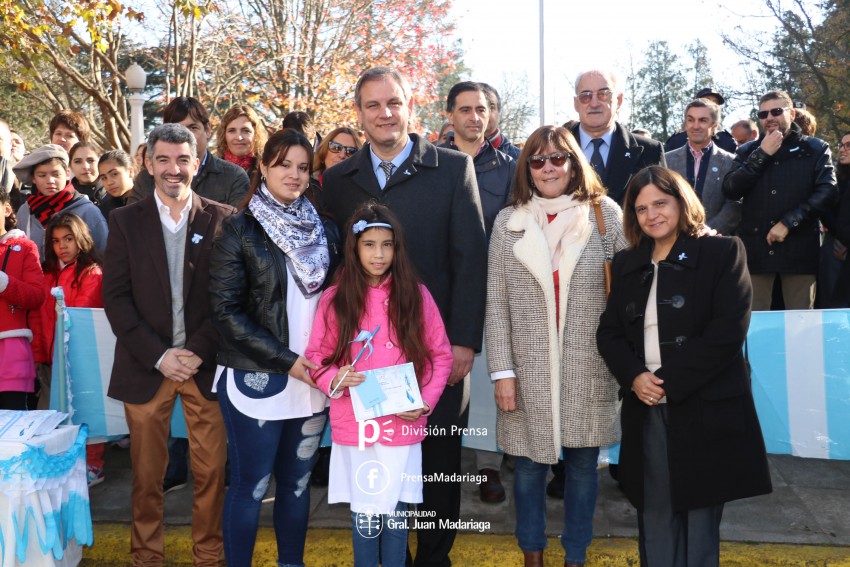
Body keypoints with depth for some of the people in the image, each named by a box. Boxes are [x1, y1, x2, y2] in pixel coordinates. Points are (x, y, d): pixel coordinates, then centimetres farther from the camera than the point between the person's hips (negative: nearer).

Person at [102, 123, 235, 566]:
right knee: (146, 473, 9)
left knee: (211, 471, 4)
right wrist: (159, 356, -9)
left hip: (205, 363, 0)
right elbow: (115, 297, 0)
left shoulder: (222, 220, 2)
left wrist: (199, 351, -11)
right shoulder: (125, 220, 4)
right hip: (146, 365, 1)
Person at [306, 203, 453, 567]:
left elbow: (441, 355, 3)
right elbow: (316, 357, 4)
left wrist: (426, 401, -9)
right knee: (364, 513, 8)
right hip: (354, 426, 0)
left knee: (396, 512, 8)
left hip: (403, 425, 0)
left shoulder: (416, 295, -1)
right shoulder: (335, 299, -1)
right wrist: (334, 380, -16)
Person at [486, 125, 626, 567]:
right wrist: (502, 370, -5)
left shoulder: (606, 214, -1)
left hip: (589, 370, 0)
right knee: (528, 466, 12)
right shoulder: (508, 221, 2)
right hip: (528, 370, 1)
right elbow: (496, 304, 1)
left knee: (582, 466, 13)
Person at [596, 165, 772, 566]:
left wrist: (669, 382, -15)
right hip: (646, 411, 4)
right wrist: (634, 377, -9)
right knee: (655, 524, 9)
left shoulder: (722, 252, -1)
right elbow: (609, 332, 10)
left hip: (706, 411, -4)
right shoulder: (626, 265, 13)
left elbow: (727, 330, -12)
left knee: (700, 525, 5)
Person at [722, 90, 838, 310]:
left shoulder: (816, 149, 8)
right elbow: (730, 191, -1)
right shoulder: (748, 151, 13)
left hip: (799, 249, -1)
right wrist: (762, 155, -6)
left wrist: (788, 222, -13)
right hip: (755, 249, 1)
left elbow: (828, 192, -4)